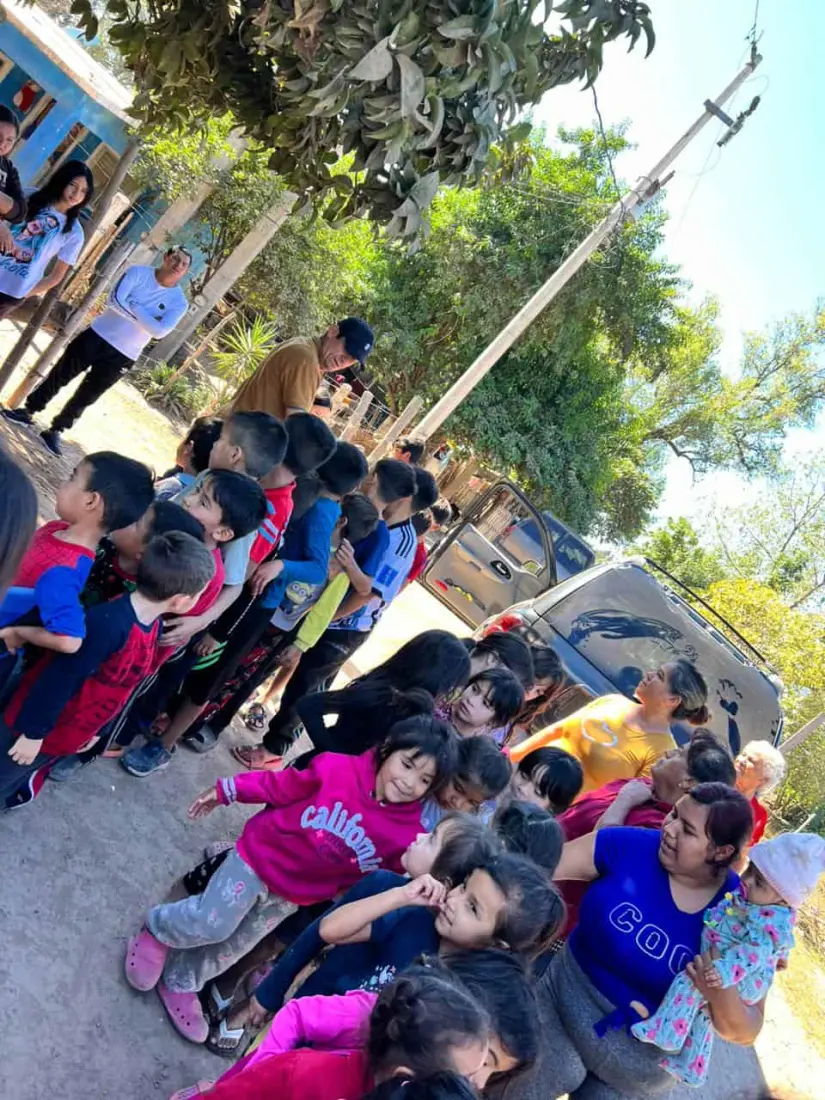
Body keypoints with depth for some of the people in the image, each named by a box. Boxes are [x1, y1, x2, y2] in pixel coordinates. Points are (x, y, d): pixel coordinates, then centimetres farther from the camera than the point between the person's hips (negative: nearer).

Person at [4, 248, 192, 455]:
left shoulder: (179, 302, -7)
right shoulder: (138, 272, -5)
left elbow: (160, 331, -21)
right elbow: (115, 300, -18)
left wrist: (134, 308, -21)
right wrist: (143, 316, -21)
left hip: (122, 356, 0)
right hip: (96, 336, 0)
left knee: (85, 397, 6)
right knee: (59, 376, 9)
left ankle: (55, 431, 23)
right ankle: (28, 411, 28)